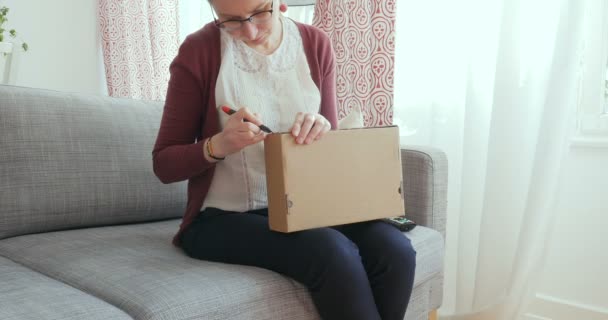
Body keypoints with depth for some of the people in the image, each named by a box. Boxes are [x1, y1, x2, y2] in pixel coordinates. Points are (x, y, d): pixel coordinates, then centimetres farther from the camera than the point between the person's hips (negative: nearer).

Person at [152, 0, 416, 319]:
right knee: (335, 254, -31)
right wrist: (217, 145, -22)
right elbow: (164, 164, -3)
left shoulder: (315, 43, 4)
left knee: (395, 251, -23)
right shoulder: (199, 51, -7)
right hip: (226, 217, -3)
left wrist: (320, 132, -14)